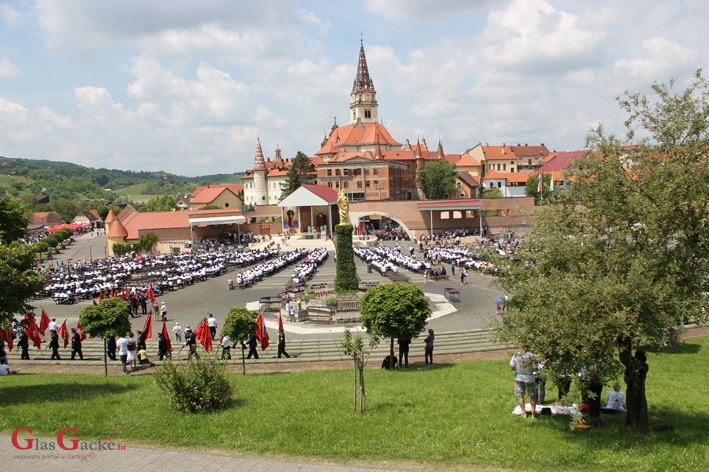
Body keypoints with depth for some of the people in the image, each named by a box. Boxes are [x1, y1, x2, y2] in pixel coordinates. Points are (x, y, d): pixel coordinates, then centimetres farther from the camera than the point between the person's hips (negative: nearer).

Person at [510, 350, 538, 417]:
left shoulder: (515, 355, -11)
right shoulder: (531, 356, -16)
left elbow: (512, 367, -6)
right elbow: (535, 369, -13)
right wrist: (530, 368, 8)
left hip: (519, 378, 1)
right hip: (529, 378, -1)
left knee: (520, 396, 13)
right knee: (532, 396, 17)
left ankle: (524, 412, 14)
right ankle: (533, 412, 18)